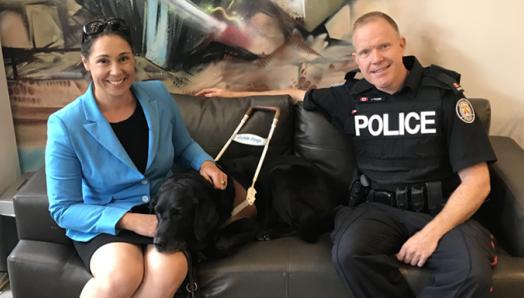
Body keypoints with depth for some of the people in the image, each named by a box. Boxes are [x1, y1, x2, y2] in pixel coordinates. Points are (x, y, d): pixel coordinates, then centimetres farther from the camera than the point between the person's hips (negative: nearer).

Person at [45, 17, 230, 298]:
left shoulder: (158, 95, -3)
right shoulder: (66, 124, -14)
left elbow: (184, 146, 16)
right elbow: (64, 209, -10)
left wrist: (204, 163, -7)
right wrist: (128, 220, -22)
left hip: (162, 211, 3)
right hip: (101, 223, -2)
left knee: (171, 268, -31)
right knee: (121, 275, -35)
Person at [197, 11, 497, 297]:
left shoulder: (444, 94, -3)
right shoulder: (351, 96, 7)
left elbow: (477, 182, -5)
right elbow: (297, 94, 27)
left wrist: (432, 232, -19)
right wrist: (234, 93, 28)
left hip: (442, 211, -2)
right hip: (379, 207, 2)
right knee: (349, 252, -33)